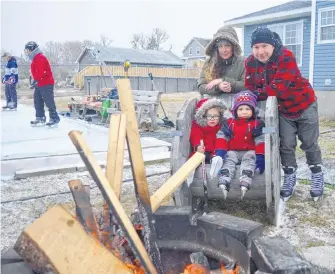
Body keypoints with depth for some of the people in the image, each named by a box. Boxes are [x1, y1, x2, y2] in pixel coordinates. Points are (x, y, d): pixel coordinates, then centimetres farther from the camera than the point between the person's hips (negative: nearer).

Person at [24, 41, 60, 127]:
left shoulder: (40, 58, -14)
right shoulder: (35, 59, 19)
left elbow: (40, 71, -25)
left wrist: (36, 79, -25)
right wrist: (35, 80, 22)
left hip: (46, 84, -11)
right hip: (39, 84, 11)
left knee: (49, 101, -8)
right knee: (37, 101, 13)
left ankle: (54, 118, -4)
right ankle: (40, 118, 20)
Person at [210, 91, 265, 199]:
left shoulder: (257, 124, 2)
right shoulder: (229, 123, 9)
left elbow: (260, 141, -5)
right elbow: (221, 137, 2)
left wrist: (260, 157, -17)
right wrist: (219, 153, -12)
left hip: (249, 151, -2)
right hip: (233, 151, 2)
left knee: (249, 160, -32)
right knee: (228, 161, -26)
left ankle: (245, 184, -53)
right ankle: (224, 183, -47)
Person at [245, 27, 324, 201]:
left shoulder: (285, 56, -27)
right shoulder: (250, 63, -9)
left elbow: (279, 86, -33)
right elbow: (250, 88, -9)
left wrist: (257, 94, -27)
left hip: (304, 105, -4)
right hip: (282, 110, 4)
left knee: (309, 144, 8)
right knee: (286, 145, 6)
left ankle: (317, 177, 28)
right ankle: (290, 178, 24)